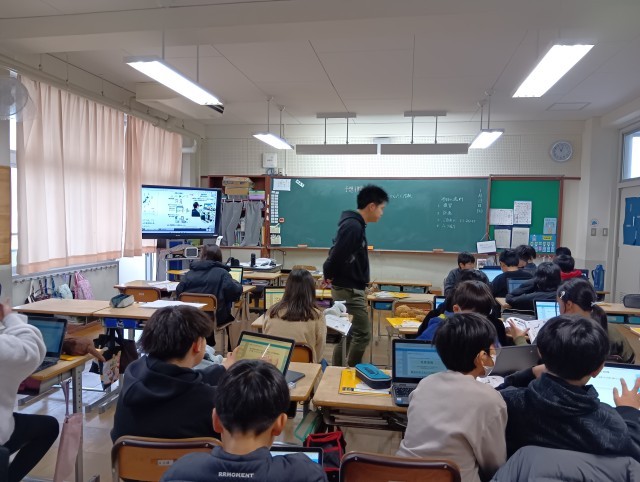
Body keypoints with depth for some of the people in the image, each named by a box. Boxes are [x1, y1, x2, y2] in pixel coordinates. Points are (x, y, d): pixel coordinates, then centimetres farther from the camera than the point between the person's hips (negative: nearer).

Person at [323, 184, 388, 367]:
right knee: (362, 334, -3)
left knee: (347, 334, 16)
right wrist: (329, 275, -9)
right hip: (349, 289, -10)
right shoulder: (353, 226, -21)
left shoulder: (355, 224, 12)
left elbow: (336, 252, 18)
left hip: (348, 288, 10)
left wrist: (330, 275, 9)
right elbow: (337, 255, -26)